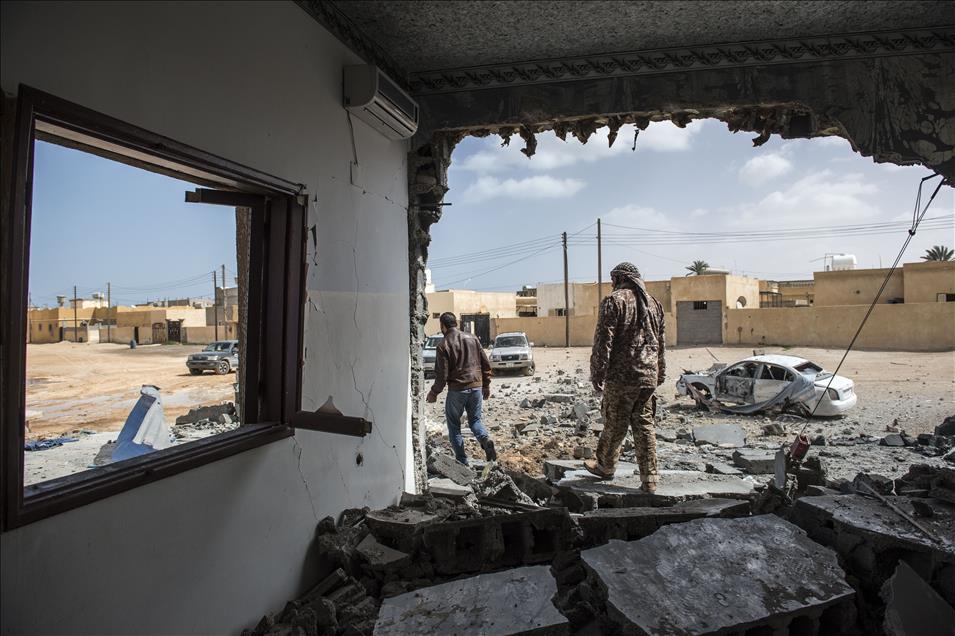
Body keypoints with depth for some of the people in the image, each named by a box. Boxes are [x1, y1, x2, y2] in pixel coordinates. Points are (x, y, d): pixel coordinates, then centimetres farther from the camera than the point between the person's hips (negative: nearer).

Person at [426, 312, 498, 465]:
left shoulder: (443, 345, -8)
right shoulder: (473, 339, 6)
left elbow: (442, 374, -10)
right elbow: (486, 364, 8)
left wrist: (434, 393, 4)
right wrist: (486, 385, 18)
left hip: (457, 390, -4)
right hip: (476, 388, 4)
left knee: (454, 424, 12)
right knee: (475, 420, 19)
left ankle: (462, 460, 11)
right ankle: (485, 439, -10)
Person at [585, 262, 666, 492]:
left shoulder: (614, 300, -6)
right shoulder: (654, 303, 15)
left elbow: (603, 340, -12)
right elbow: (660, 343, 20)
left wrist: (597, 373, -8)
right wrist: (659, 375, 26)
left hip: (621, 376, -6)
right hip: (648, 376, 6)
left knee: (615, 425, 7)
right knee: (644, 425, 10)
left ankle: (605, 466, 26)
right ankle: (649, 479, 11)